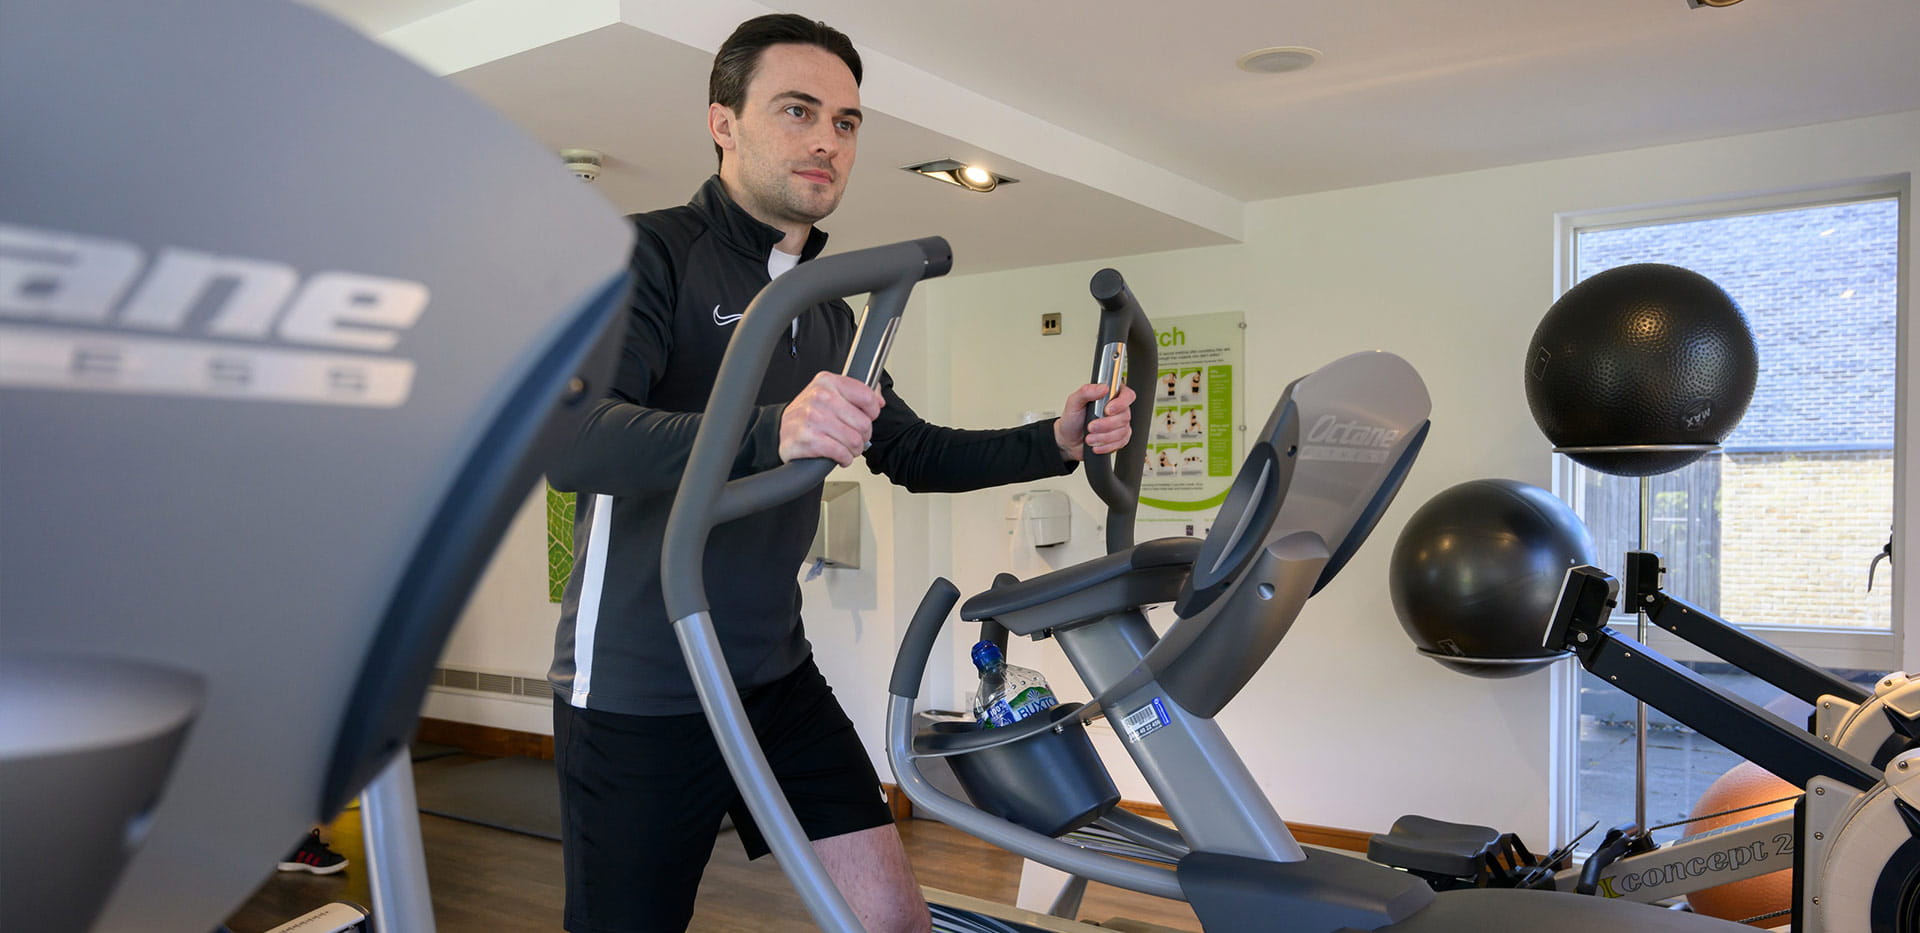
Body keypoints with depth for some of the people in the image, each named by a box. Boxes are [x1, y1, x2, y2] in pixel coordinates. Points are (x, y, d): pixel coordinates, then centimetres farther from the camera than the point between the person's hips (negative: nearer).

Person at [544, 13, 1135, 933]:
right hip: (637, 693, -6)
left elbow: (909, 451, 18)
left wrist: (1054, 443, 2)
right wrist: (767, 434, -44)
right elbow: (565, 437, -27)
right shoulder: (650, 253, -11)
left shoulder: (825, 310, 13)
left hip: (776, 676, 7)